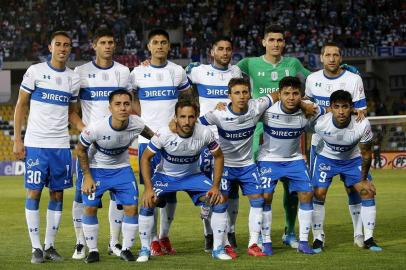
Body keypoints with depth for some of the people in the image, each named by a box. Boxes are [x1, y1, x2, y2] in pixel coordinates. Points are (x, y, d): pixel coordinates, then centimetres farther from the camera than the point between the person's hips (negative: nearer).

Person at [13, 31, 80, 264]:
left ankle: (50, 245, 12)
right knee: (34, 193, -3)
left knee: (58, 195, 4)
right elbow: (21, 106, 2)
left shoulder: (73, 78, 10)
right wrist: (17, 140, -4)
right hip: (35, 144, -4)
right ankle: (36, 247, 1)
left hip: (61, 145, 4)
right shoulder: (35, 72, -1)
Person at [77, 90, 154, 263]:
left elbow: (149, 134, 3)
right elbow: (81, 150, -14)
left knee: (132, 207, -6)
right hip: (97, 168, -2)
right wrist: (87, 176, -13)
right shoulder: (96, 128, -32)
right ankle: (93, 251, 6)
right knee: (90, 207, -9)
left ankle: (126, 249, 10)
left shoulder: (136, 124, -24)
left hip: (122, 168, 2)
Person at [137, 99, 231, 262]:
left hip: (193, 175, 2)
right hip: (165, 175, -2)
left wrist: (215, 186, -12)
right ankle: (145, 249, -6)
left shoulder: (205, 133, -24)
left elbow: (218, 157, -6)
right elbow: (146, 158, -15)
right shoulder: (164, 134, -28)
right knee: (147, 203, -24)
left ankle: (218, 249, 1)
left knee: (220, 201, -14)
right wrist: (148, 188, -21)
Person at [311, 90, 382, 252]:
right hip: (326, 158, -1)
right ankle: (318, 238, 1)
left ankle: (368, 238, 2)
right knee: (318, 194, -13)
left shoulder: (363, 125, -31)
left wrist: (363, 179, -5)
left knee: (368, 192, -8)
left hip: (352, 159, 1)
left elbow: (366, 153, -15)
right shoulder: (320, 123, -33)